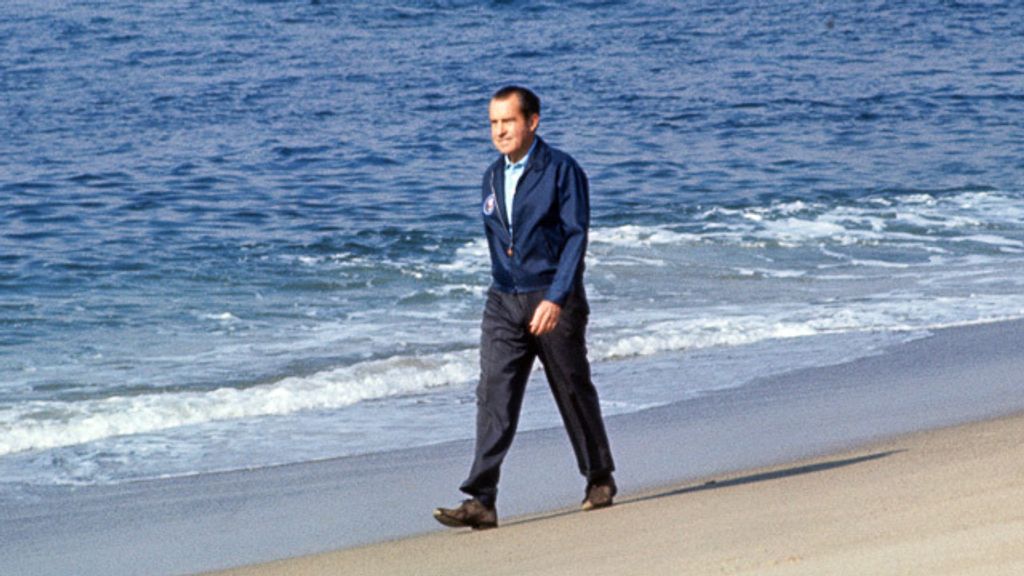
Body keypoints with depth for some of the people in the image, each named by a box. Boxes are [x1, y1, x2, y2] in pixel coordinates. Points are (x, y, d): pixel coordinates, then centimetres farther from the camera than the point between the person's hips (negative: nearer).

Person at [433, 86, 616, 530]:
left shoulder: (562, 171, -8)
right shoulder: (493, 177, 11)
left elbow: (576, 237, -14)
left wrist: (555, 299, -23)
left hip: (553, 301, -5)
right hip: (504, 303, 5)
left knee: (574, 393, 8)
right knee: (494, 396, -8)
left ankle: (600, 479, 28)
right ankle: (481, 501, -15)